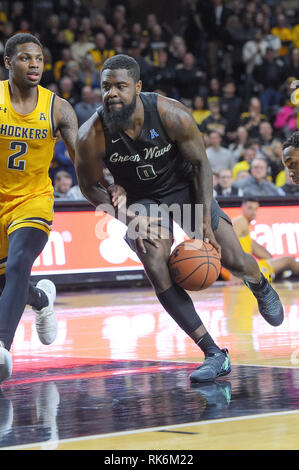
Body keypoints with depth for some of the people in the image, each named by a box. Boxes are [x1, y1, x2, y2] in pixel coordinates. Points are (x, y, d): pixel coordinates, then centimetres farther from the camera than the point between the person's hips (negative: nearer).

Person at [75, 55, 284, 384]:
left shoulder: (172, 115, -28)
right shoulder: (91, 137, -26)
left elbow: (200, 163, -14)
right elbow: (90, 186, -9)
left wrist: (207, 222, -19)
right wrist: (126, 216, -23)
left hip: (185, 188, 0)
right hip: (141, 201, 0)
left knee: (234, 261, -3)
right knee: (156, 269, -22)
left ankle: (261, 287, 38)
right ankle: (213, 355, -15)